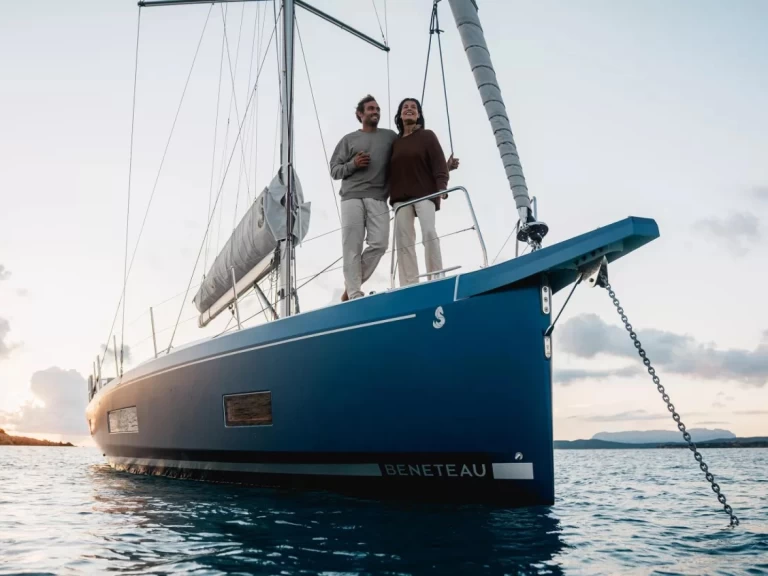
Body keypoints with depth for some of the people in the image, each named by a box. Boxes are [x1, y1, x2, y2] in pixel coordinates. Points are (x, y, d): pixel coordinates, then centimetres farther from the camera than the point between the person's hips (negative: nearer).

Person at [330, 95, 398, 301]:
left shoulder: (390, 136, 18)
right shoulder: (349, 139, 15)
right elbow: (334, 170, 12)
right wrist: (353, 164, -5)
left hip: (378, 199, 1)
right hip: (352, 197, -1)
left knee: (379, 243, -11)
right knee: (352, 247, -8)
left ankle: (350, 286, 3)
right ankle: (355, 293, -7)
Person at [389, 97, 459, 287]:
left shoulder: (427, 135, 10)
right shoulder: (395, 143, 21)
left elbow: (438, 162, -1)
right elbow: (391, 171, 17)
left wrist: (442, 187, -14)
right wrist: (392, 194, 5)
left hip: (424, 193, -3)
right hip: (400, 196, 3)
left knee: (429, 232, -19)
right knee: (404, 240, -7)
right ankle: (409, 285, -12)